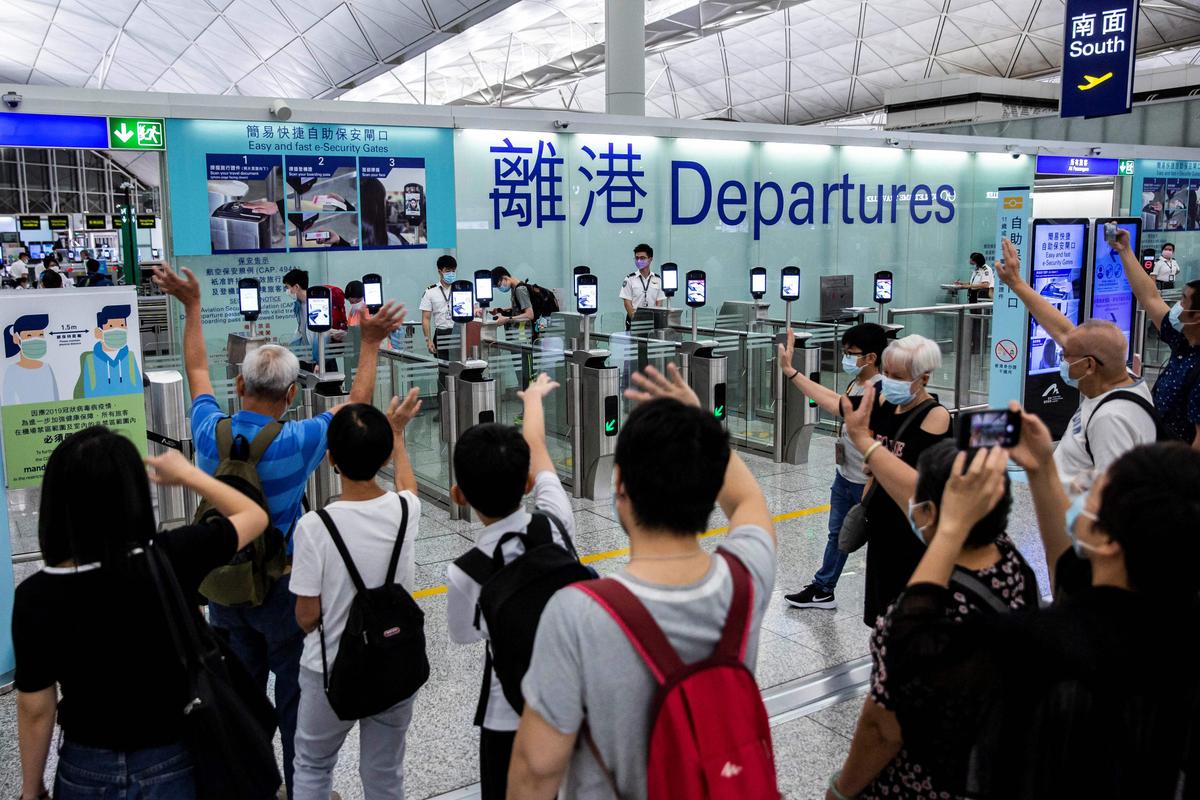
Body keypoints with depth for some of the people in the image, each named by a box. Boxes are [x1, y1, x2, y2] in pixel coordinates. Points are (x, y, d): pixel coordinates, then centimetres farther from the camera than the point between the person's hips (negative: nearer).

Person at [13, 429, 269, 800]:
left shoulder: (35, 596, -17)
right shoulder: (170, 559, -22)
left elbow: (36, 710, -7)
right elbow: (255, 515, -4)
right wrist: (187, 474, 7)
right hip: (168, 767, -1)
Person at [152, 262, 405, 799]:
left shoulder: (210, 433, -12)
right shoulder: (296, 443, -24)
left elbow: (197, 370, 8)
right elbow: (357, 404, -9)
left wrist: (191, 306, 18)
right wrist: (370, 343, -3)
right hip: (282, 586, -4)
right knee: (296, 694, 11)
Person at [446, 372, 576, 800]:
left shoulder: (465, 574, -27)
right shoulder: (556, 524, -20)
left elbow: (465, 635, -4)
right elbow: (536, 449, -1)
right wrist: (534, 397, 20)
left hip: (513, 716, -3)